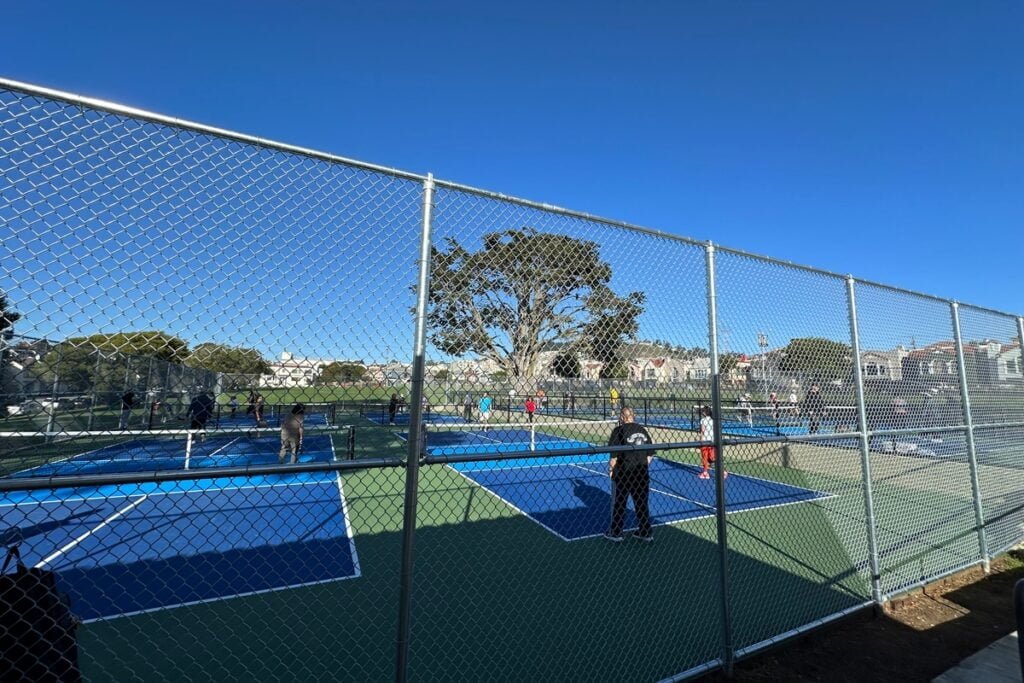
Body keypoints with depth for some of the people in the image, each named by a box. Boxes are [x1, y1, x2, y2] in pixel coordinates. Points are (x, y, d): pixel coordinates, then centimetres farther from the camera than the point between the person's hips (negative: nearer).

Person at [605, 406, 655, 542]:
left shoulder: (619, 430, -11)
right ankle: (646, 533, 28)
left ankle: (615, 533, 19)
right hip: (642, 473, 5)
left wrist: (611, 469, -2)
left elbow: (614, 455, -16)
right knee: (642, 503, 17)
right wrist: (643, 466, 17)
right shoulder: (642, 430, 5)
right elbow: (651, 454, 8)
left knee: (619, 504, 9)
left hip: (623, 473, -5)